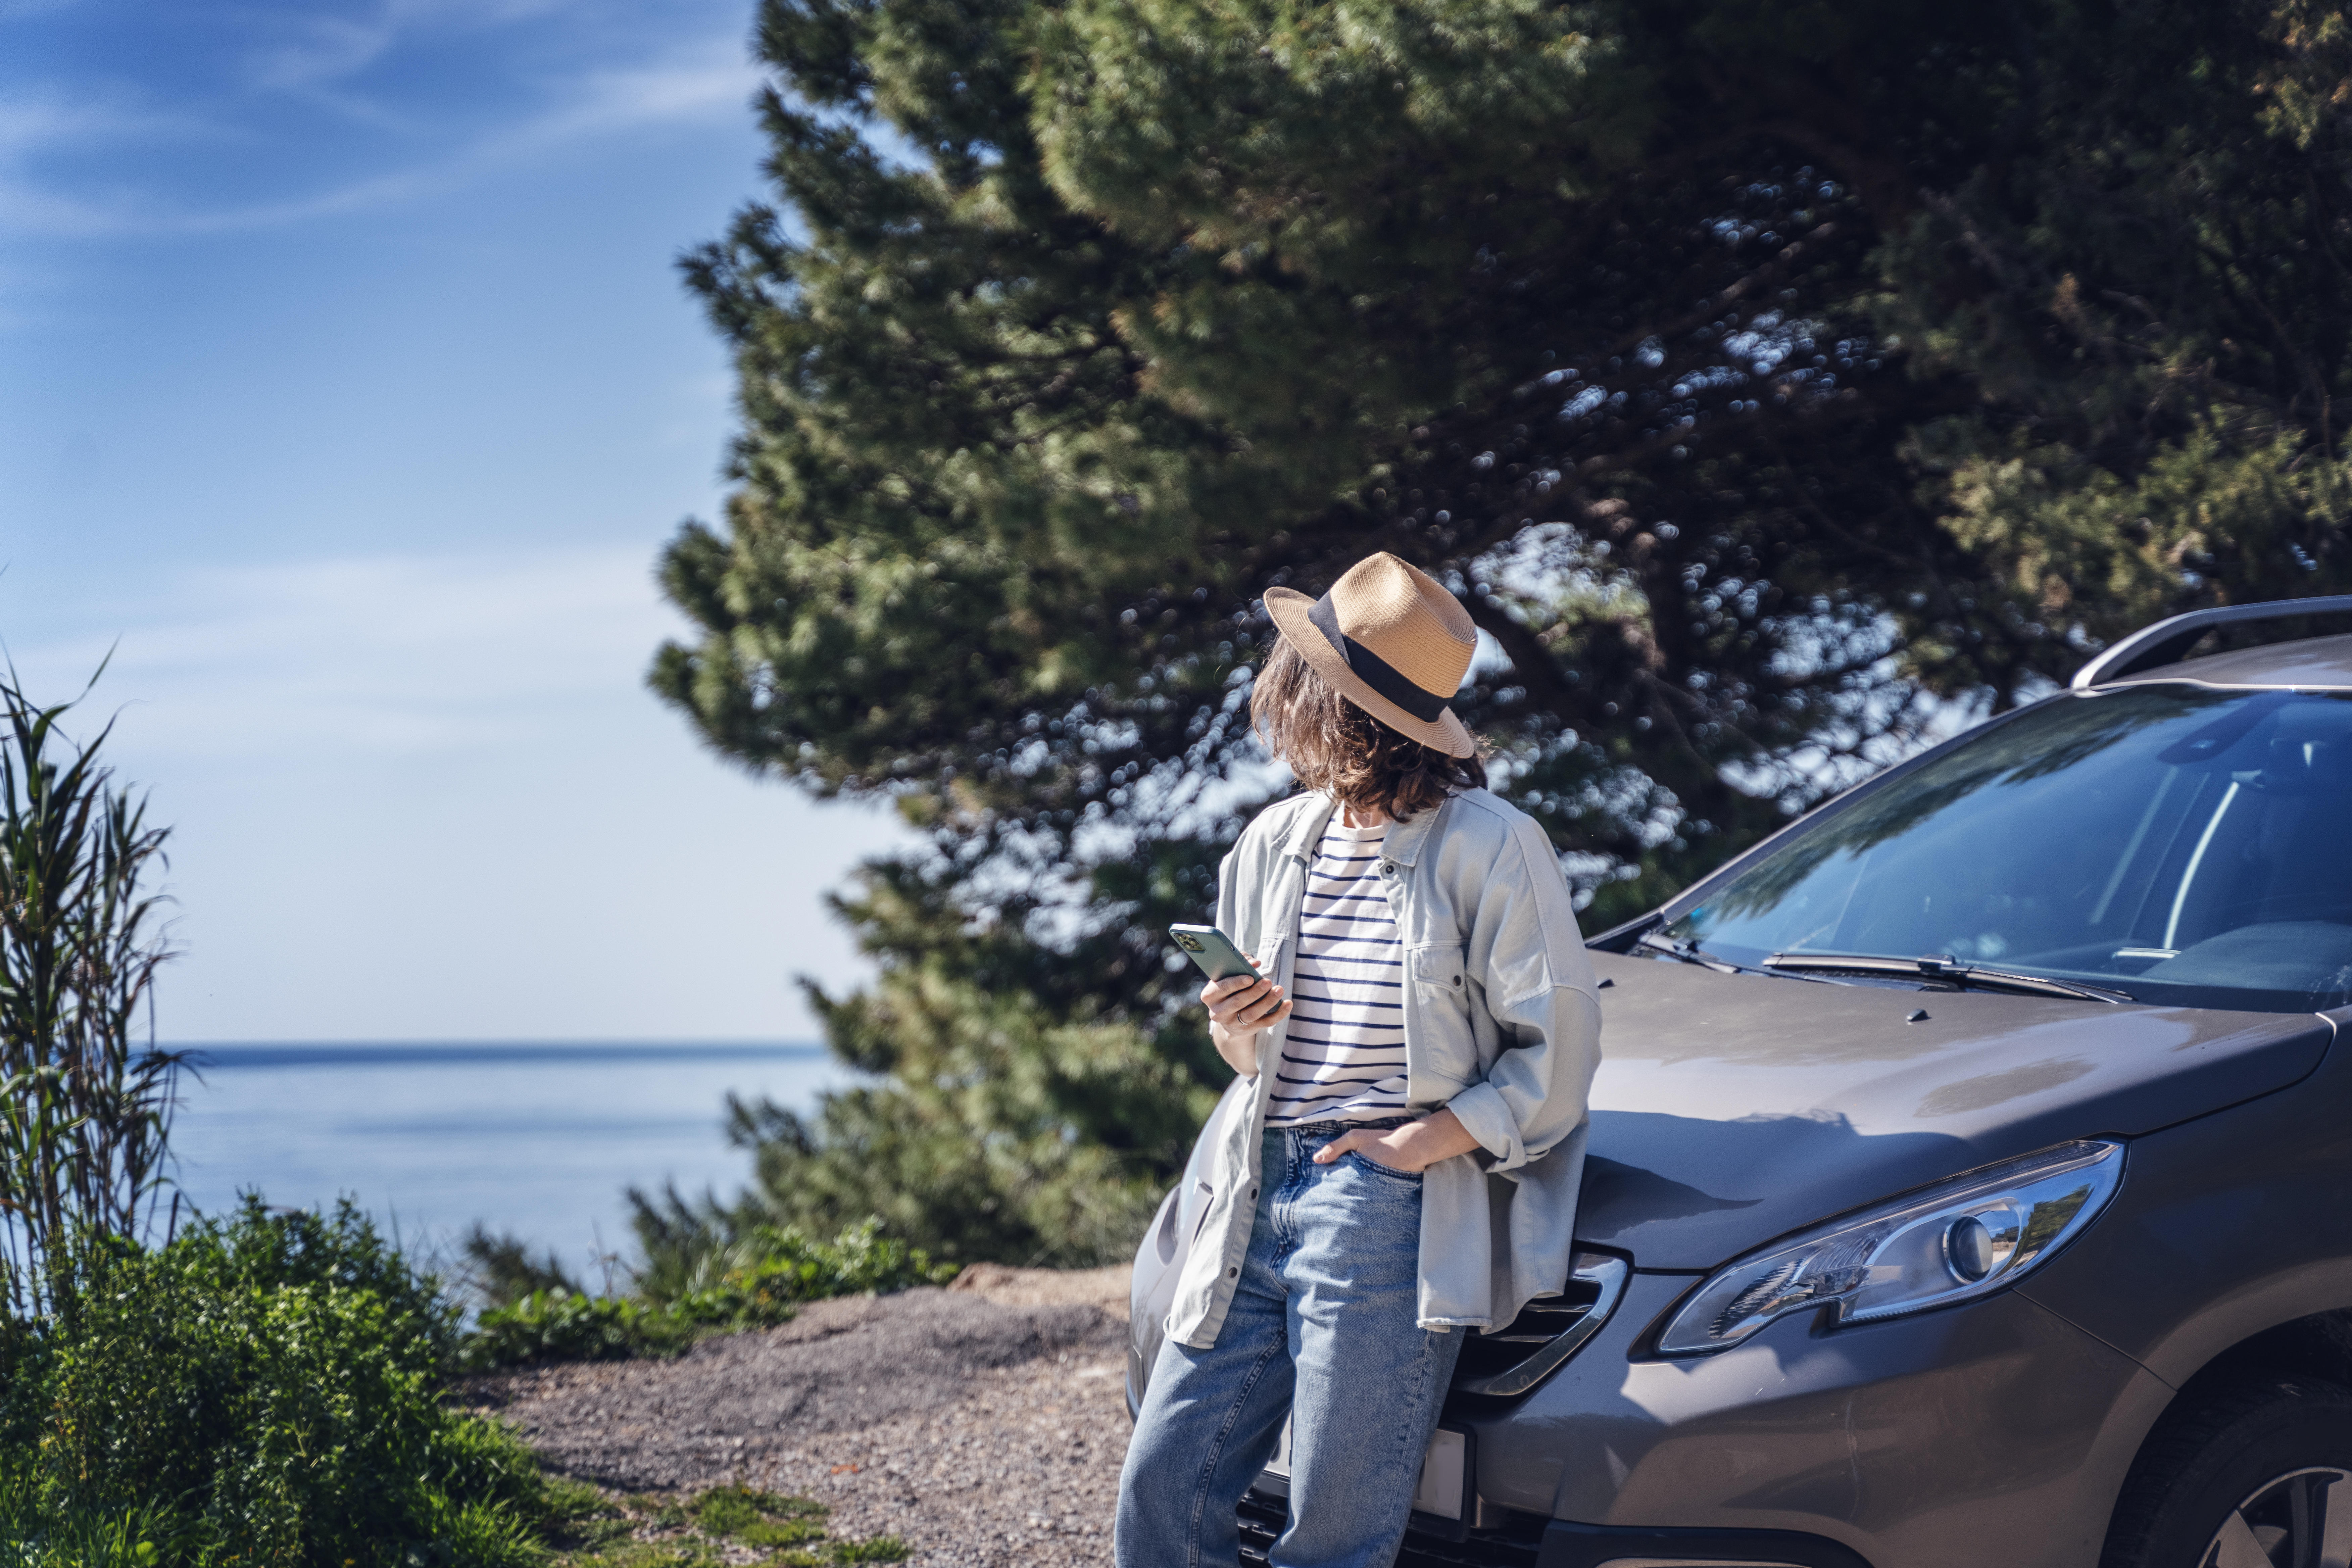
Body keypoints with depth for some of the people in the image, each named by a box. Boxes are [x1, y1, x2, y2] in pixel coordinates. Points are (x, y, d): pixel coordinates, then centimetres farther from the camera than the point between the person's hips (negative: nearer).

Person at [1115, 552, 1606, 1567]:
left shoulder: (1488, 846, -6)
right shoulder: (1275, 843, 14)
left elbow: (1559, 1046, -6)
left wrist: (1420, 1143, -14)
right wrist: (1235, 1028, 0)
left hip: (1393, 1209, -6)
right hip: (1260, 1192, 6)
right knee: (1161, 1485, -1)